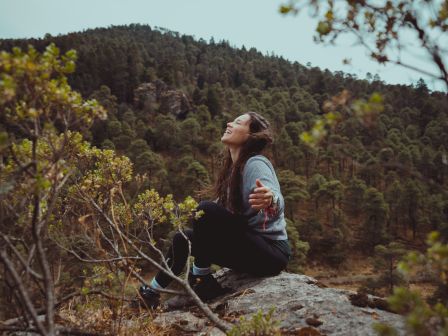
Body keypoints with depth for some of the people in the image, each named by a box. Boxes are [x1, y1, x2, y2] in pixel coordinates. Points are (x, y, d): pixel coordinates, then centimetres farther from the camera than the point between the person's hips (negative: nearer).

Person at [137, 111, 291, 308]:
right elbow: (226, 209, 20)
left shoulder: (256, 163, -15)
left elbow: (277, 203, -33)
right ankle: (153, 292, 18)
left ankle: (200, 280, -8)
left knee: (206, 210, -25)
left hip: (271, 252, -9)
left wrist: (269, 200, -54)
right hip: (249, 248, 9)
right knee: (183, 238, 8)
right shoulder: (233, 168, 11)